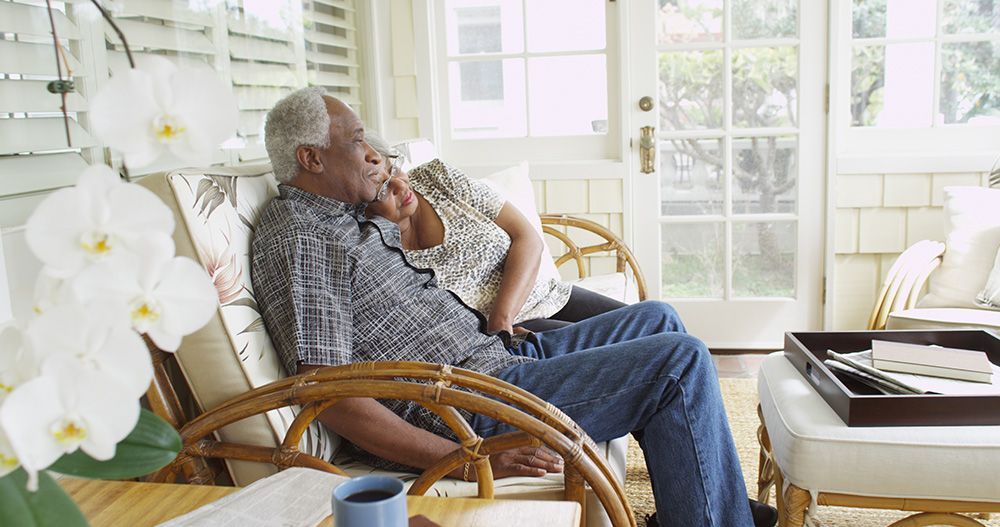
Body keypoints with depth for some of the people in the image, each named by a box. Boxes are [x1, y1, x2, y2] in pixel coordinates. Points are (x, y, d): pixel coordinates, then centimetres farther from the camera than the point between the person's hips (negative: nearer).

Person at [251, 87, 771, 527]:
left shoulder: (349, 218, 16)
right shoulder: (296, 240, -14)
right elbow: (326, 394, -25)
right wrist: (466, 460, -27)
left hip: (495, 355, 11)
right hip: (467, 401, -10)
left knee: (656, 321, 16)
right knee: (680, 362, -14)